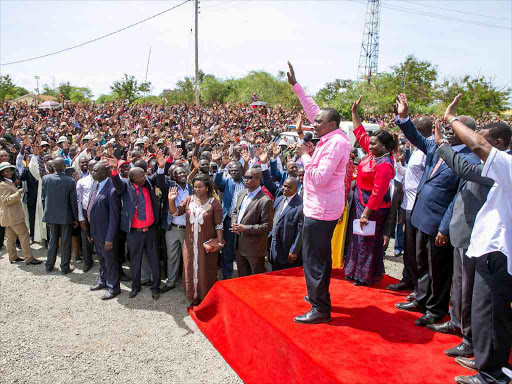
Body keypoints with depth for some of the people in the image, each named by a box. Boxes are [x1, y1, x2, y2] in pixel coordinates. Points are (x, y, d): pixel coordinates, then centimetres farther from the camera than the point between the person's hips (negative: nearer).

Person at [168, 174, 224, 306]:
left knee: (206, 270, 8)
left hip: (207, 243, -3)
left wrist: (219, 241, -11)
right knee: (191, 268, 12)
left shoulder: (214, 203, -9)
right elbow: (175, 213, -2)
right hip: (190, 242, 4)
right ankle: (194, 297, 29)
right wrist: (171, 201, -18)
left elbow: (219, 225, -7)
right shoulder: (189, 199, 0)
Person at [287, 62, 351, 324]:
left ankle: (320, 308, 7)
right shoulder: (331, 137, 7)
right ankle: (318, 295, 36)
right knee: (320, 255, 21)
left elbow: (320, 178, -26)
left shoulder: (335, 143, -20)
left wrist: (305, 156, -15)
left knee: (313, 258, -3)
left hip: (321, 210, -10)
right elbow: (313, 109, 16)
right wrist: (295, 85, 17)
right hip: (324, 208, 10)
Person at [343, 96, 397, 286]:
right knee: (357, 238, 18)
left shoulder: (384, 165, -23)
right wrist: (354, 112, 8)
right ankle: (355, 271, 33)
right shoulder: (372, 154, 2)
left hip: (373, 207, -9)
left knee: (368, 241, 3)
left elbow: (378, 192, -26)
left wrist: (366, 213, -26)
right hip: (360, 201, 9)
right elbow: (360, 134, 11)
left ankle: (367, 276, 19)